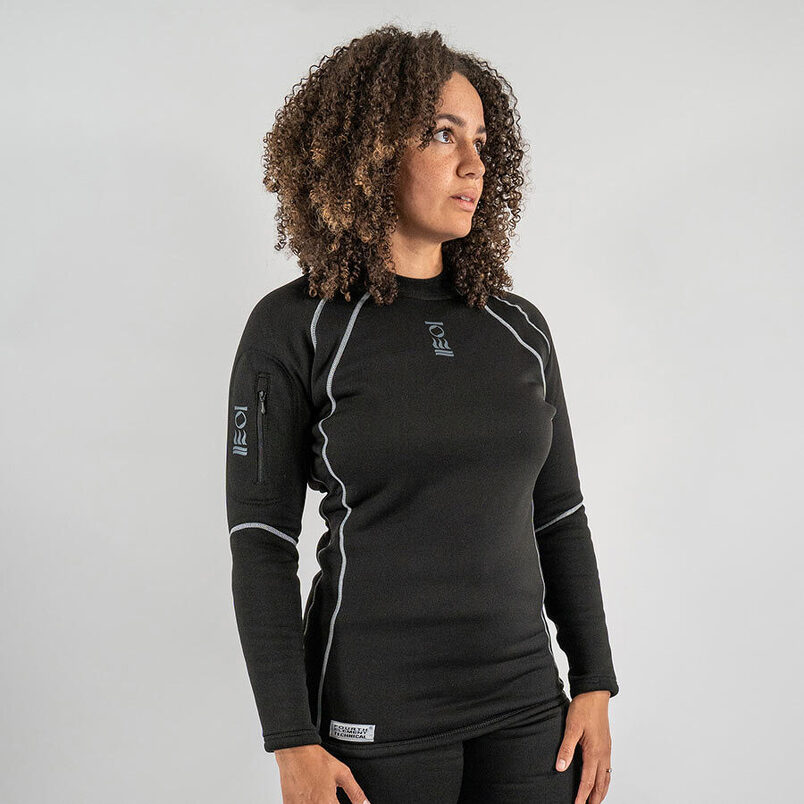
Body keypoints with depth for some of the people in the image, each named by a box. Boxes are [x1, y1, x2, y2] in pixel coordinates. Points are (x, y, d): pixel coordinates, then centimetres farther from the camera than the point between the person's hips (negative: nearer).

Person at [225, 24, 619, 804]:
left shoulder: (519, 328, 6)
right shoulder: (296, 327, -6)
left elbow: (558, 515, 11)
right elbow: (261, 541, -7)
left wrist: (594, 682, 5)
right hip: (375, 721, -3)